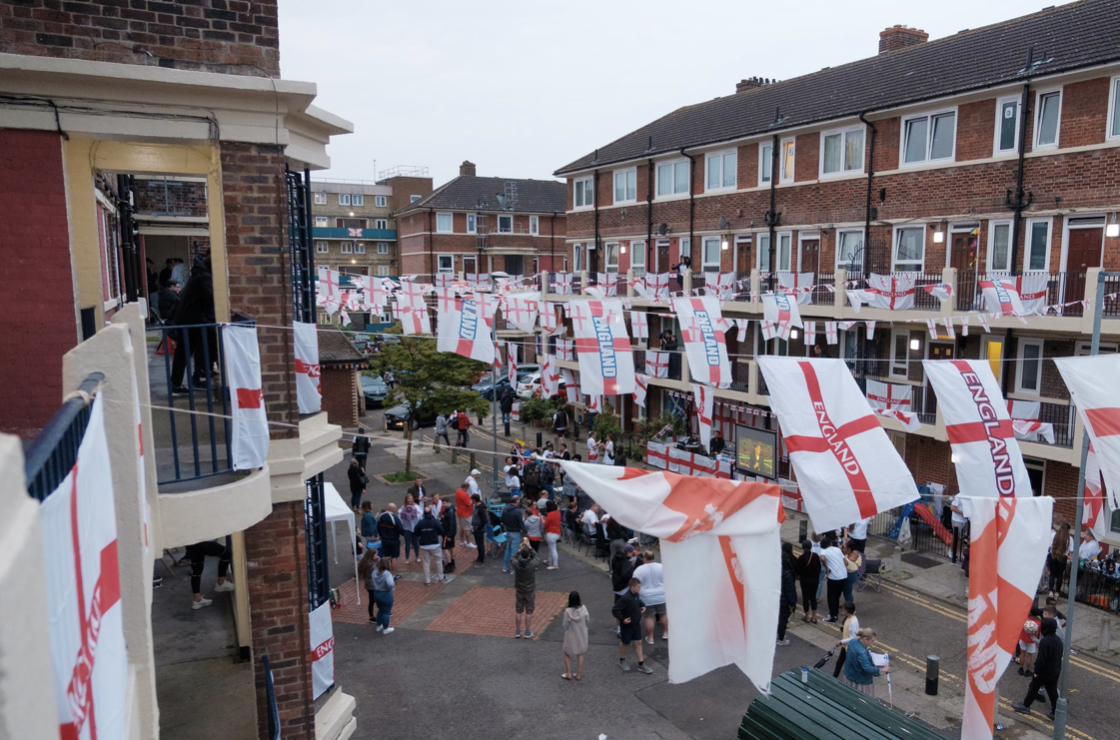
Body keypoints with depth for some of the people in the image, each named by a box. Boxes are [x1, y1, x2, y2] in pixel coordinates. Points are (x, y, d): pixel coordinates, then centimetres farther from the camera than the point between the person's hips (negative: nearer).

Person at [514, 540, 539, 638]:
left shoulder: (516, 564, -19)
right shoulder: (532, 564, -23)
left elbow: (514, 558, 6)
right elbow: (537, 559, 0)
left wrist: (520, 549, 3)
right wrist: (530, 548, 0)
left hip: (519, 591, 2)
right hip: (530, 591, -2)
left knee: (518, 611, 14)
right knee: (529, 612, 10)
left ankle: (518, 632, 23)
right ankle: (527, 633, 17)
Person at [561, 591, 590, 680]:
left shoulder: (568, 611, -26)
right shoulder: (583, 608, -19)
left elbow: (565, 626, -15)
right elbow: (588, 623, -8)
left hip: (571, 637, -2)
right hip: (581, 636, 3)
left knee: (567, 654, 22)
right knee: (580, 654, 23)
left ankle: (568, 674, 26)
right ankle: (578, 675, 31)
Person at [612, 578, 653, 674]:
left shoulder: (636, 595, -6)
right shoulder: (625, 598, -31)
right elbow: (614, 610, -29)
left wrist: (642, 607, 2)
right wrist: (623, 619, -26)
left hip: (636, 624, 7)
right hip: (627, 625, -7)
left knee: (638, 642, 10)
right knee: (624, 643, 15)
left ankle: (641, 664, 19)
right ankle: (622, 661, 37)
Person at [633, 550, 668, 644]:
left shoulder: (639, 570, -14)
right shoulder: (661, 567, -6)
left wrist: (636, 596, 4)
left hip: (647, 598, -2)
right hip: (661, 596, 2)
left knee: (649, 617, 8)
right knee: (664, 614, 19)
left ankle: (650, 637, 15)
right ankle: (665, 633, 30)